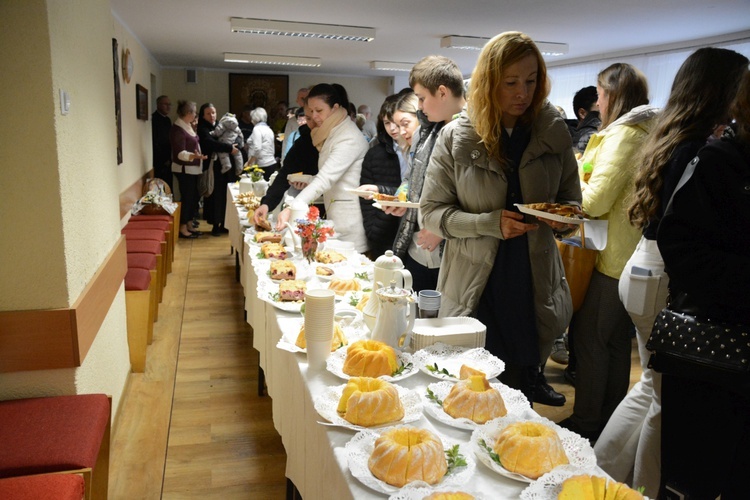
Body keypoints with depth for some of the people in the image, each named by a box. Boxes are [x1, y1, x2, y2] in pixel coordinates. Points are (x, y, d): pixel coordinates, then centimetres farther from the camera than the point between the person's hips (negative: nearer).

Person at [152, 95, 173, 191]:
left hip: (167, 161, 8)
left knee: (168, 187, 7)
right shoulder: (154, 119, -11)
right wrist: (164, 160, -10)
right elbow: (154, 142, -14)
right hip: (159, 162, -8)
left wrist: (169, 158, 10)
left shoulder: (167, 120, 15)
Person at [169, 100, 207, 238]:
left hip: (192, 168, 10)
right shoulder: (178, 129, -19)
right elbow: (180, 153, -26)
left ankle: (188, 225, 21)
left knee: (193, 197, 13)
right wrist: (194, 156, -41)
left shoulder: (187, 126, 11)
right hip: (184, 169, -10)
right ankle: (182, 228, 4)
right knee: (187, 197, -5)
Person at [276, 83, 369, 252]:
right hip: (335, 214, 9)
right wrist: (308, 182, 0)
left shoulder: (349, 138, -17)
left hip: (349, 218, -9)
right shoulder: (333, 134, 13)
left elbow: (326, 179, -27)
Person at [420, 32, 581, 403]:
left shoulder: (554, 132, 2)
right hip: (474, 289, -2)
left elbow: (571, 199, 12)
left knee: (520, 397, 14)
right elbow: (432, 212, -4)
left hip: (532, 288, 2)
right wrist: (490, 223, -19)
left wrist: (563, 217, -12)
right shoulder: (456, 137, -5)